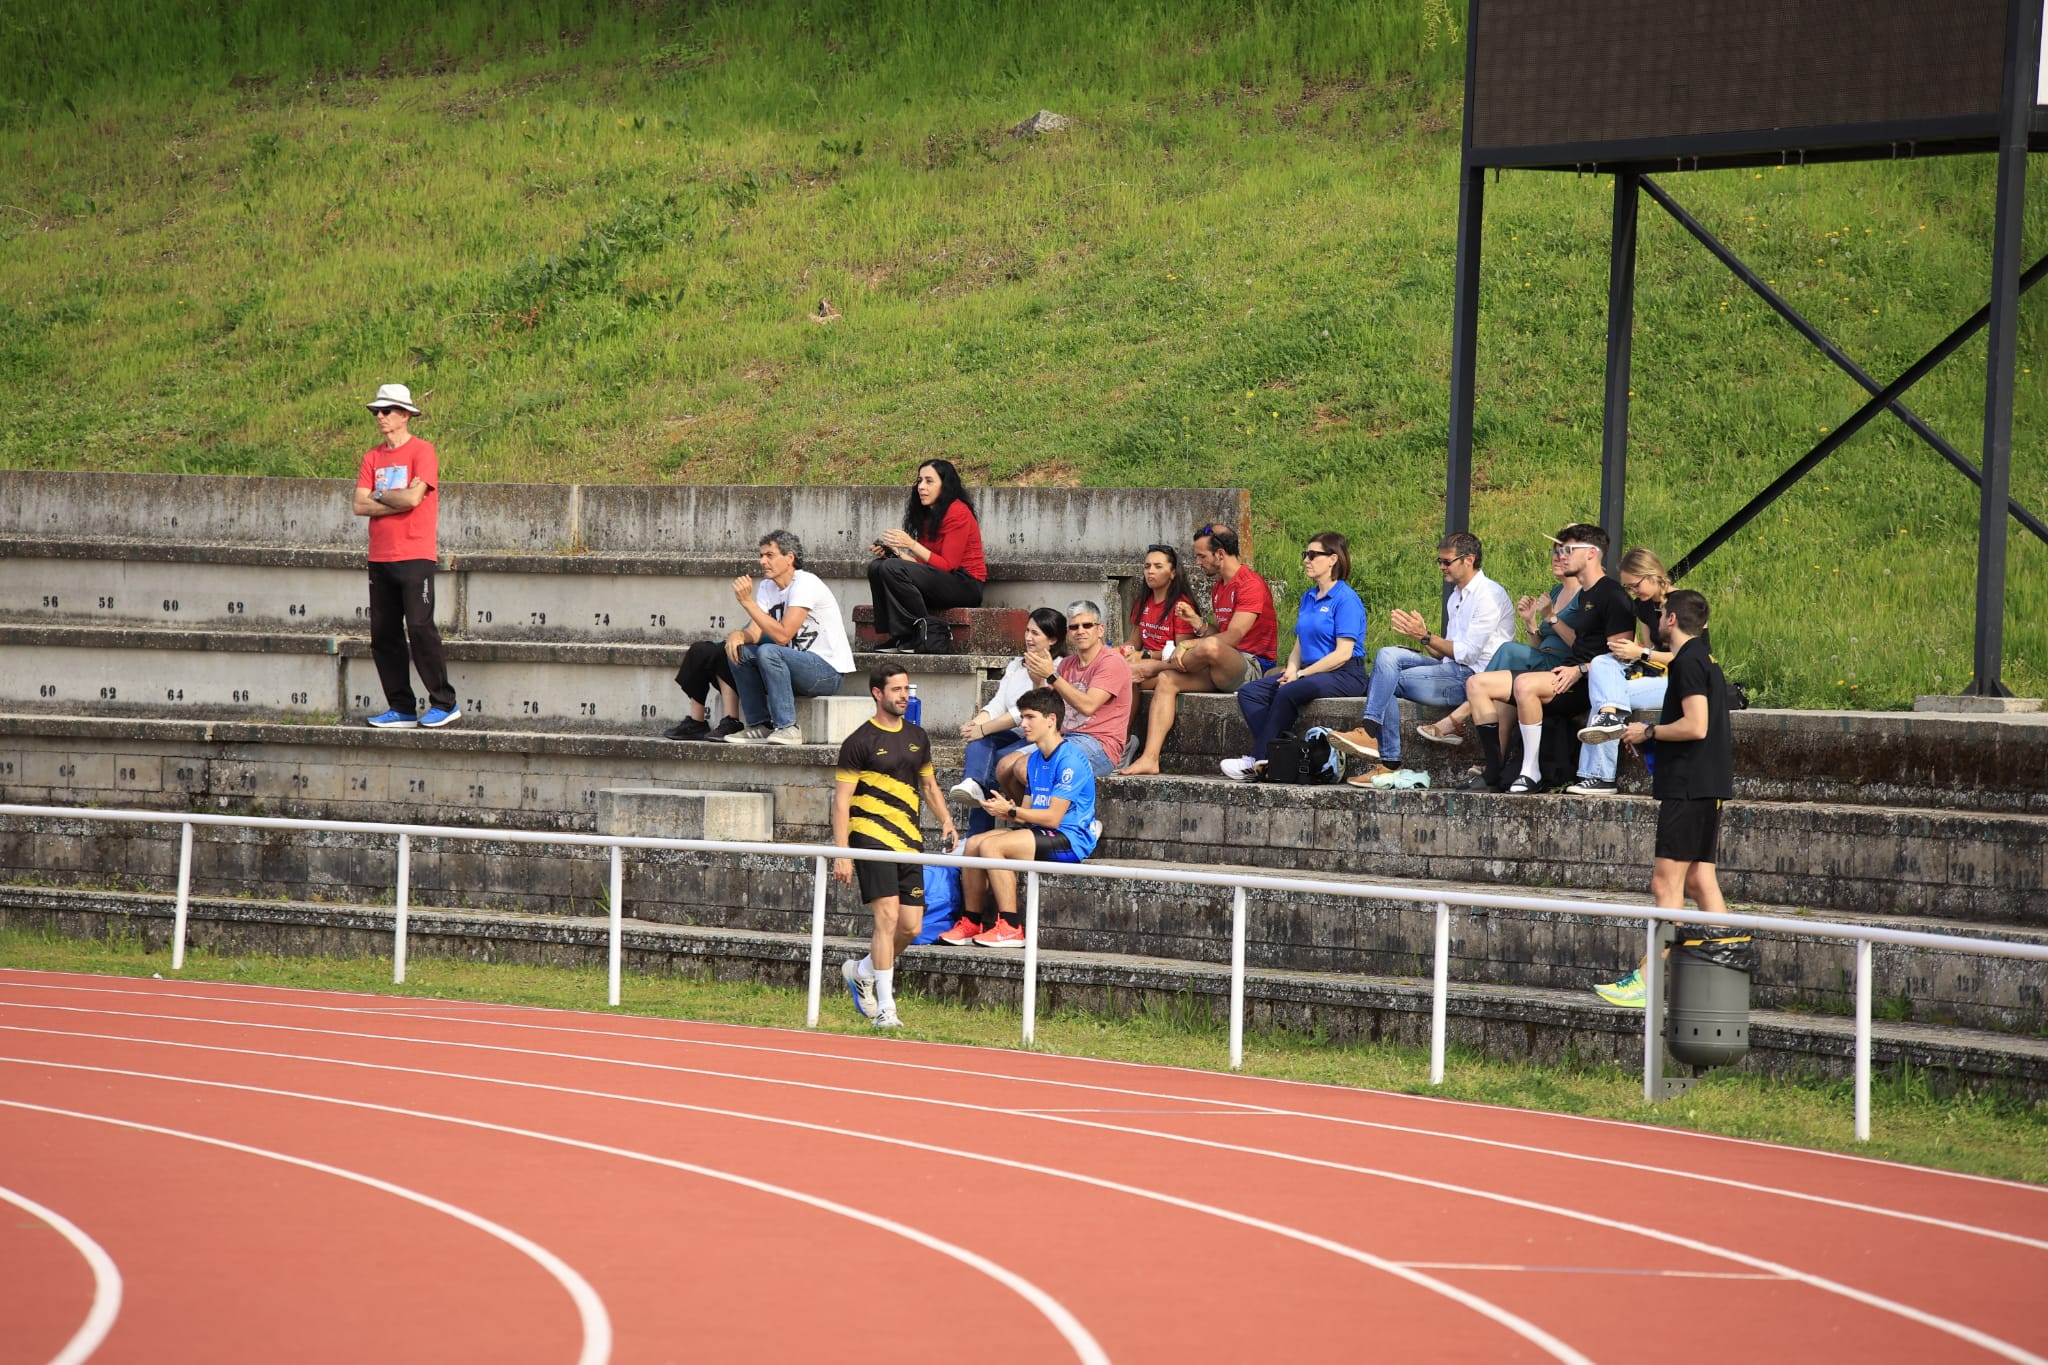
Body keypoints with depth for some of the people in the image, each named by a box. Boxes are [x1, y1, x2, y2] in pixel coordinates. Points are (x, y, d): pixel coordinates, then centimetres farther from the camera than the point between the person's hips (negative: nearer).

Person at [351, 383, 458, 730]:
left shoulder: (421, 451, -4)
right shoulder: (372, 457, 13)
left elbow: (413, 497, -17)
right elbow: (360, 505, 4)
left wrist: (379, 496, -1)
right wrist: (398, 502, -8)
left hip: (415, 556, -7)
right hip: (380, 557, 7)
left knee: (420, 628, -12)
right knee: (383, 635, 4)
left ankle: (444, 704, -4)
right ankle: (401, 709, 10)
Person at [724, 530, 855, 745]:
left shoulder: (805, 584, -17)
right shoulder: (767, 586, 9)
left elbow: (782, 635, -26)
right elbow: (755, 633, 2)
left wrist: (748, 601, -25)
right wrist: (738, 635, -22)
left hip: (829, 671, -8)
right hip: (800, 666, 8)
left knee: (768, 652, -30)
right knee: (738, 651, -3)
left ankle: (787, 728, -26)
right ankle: (760, 725, -4)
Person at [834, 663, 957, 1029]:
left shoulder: (917, 737, 14)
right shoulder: (859, 742, -4)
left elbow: (928, 784, 27)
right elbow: (841, 800, -5)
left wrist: (945, 820, 10)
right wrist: (841, 853, -12)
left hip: (909, 841, 6)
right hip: (871, 835, -6)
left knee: (911, 927, 3)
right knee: (888, 916, -15)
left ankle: (861, 971, 30)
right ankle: (885, 1008, -11)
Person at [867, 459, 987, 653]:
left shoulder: (958, 513, -12)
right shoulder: (928, 514, 14)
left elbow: (947, 565, -16)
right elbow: (923, 563, 10)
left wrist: (912, 545, -22)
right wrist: (895, 553, -5)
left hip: (965, 584, -9)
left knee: (893, 570, -25)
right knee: (877, 567, -4)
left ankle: (928, 636, -21)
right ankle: (893, 637, -12)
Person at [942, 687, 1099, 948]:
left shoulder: (1069, 759, -15)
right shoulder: (1034, 760, 16)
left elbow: (1052, 817, -19)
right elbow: (1028, 815, 13)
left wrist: (1010, 811, -16)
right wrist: (1008, 812, -9)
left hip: (1070, 839, -10)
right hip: (1043, 836, 10)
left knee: (991, 845, -24)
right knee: (973, 844, 0)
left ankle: (1010, 928, -24)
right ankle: (971, 922, 1)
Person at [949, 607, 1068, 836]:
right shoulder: (1016, 665, 21)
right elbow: (998, 704, 10)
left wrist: (983, 729, -20)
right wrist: (976, 723, -13)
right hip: (1014, 737, 6)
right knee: (979, 742, -27)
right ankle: (973, 785, -55)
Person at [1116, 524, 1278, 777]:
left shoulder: (1250, 584, -12)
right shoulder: (1218, 587, 19)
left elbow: (1231, 638, -18)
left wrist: (1187, 646, -13)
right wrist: (1195, 620, 0)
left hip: (1254, 666, -9)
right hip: (1220, 672, 9)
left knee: (1209, 647, -37)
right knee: (1166, 681, -10)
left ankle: (1152, 667, -8)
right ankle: (1149, 758, -20)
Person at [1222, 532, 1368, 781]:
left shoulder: (1345, 599, -9)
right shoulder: (1308, 598, 17)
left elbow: (1343, 653, -15)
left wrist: (1302, 674, -15)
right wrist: (1292, 669, -3)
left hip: (1344, 675, -9)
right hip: (1311, 671, 9)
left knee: (1288, 692, -34)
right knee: (1248, 693, -8)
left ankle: (1258, 762, -27)